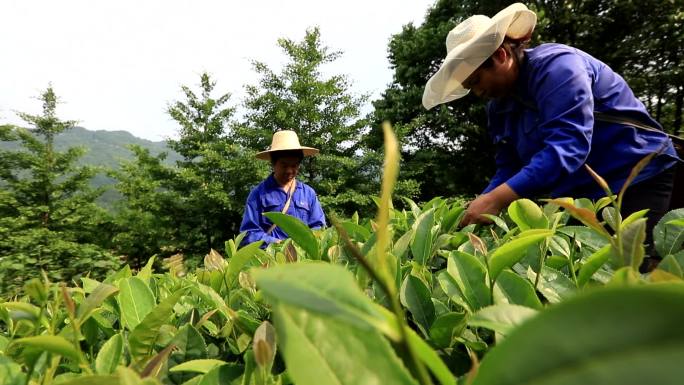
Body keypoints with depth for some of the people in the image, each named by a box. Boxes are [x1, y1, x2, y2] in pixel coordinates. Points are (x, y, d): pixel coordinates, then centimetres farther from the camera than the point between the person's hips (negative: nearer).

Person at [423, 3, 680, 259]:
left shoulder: (555, 66, -21)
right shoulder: (500, 106, 4)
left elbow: (567, 146, -35)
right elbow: (509, 170, 3)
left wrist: (495, 199, -42)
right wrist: (479, 207, -15)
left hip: (637, 181, -7)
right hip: (582, 197, 7)